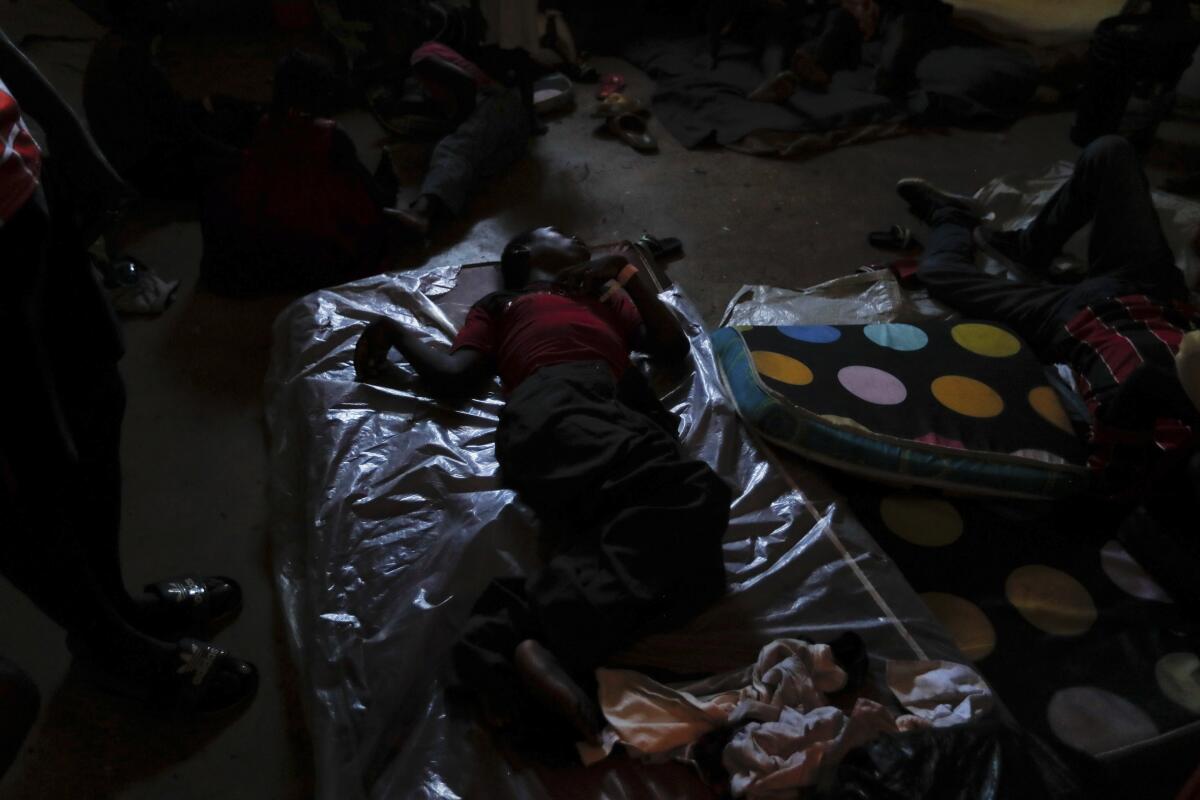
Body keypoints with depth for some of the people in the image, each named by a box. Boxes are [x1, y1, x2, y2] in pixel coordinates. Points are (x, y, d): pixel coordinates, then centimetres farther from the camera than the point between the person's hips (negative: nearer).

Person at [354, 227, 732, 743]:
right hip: (557, 404, -4)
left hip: (621, 411, 4)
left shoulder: (605, 298, 44)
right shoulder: (501, 305, 34)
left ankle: (512, 629, -44)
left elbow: (675, 349, 31)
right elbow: (454, 377, 21)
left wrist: (628, 276, 26)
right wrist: (395, 332, 24)